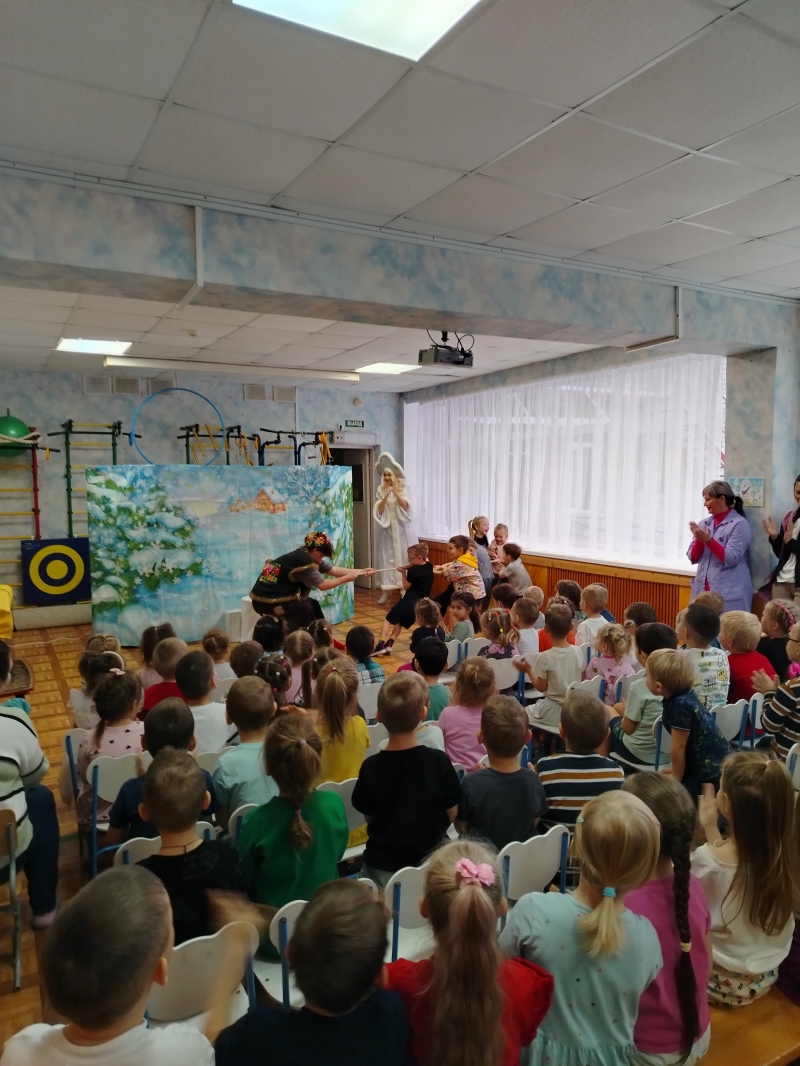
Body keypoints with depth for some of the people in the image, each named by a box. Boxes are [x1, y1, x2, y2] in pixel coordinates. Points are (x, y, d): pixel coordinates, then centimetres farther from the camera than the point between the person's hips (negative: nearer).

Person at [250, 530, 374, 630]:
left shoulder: (309, 557, 5)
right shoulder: (304, 561, -25)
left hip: (277, 594, 10)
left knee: (313, 604, 12)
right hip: (265, 600, -10)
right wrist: (346, 578, -12)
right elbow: (323, 585, -20)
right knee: (304, 609, -19)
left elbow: (334, 570, 6)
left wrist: (361, 572, 4)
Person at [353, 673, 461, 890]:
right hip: (430, 859, 1)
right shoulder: (439, 761, -17)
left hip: (383, 866, -1)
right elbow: (452, 814, -3)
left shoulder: (371, 767, -18)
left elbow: (368, 816, -1)